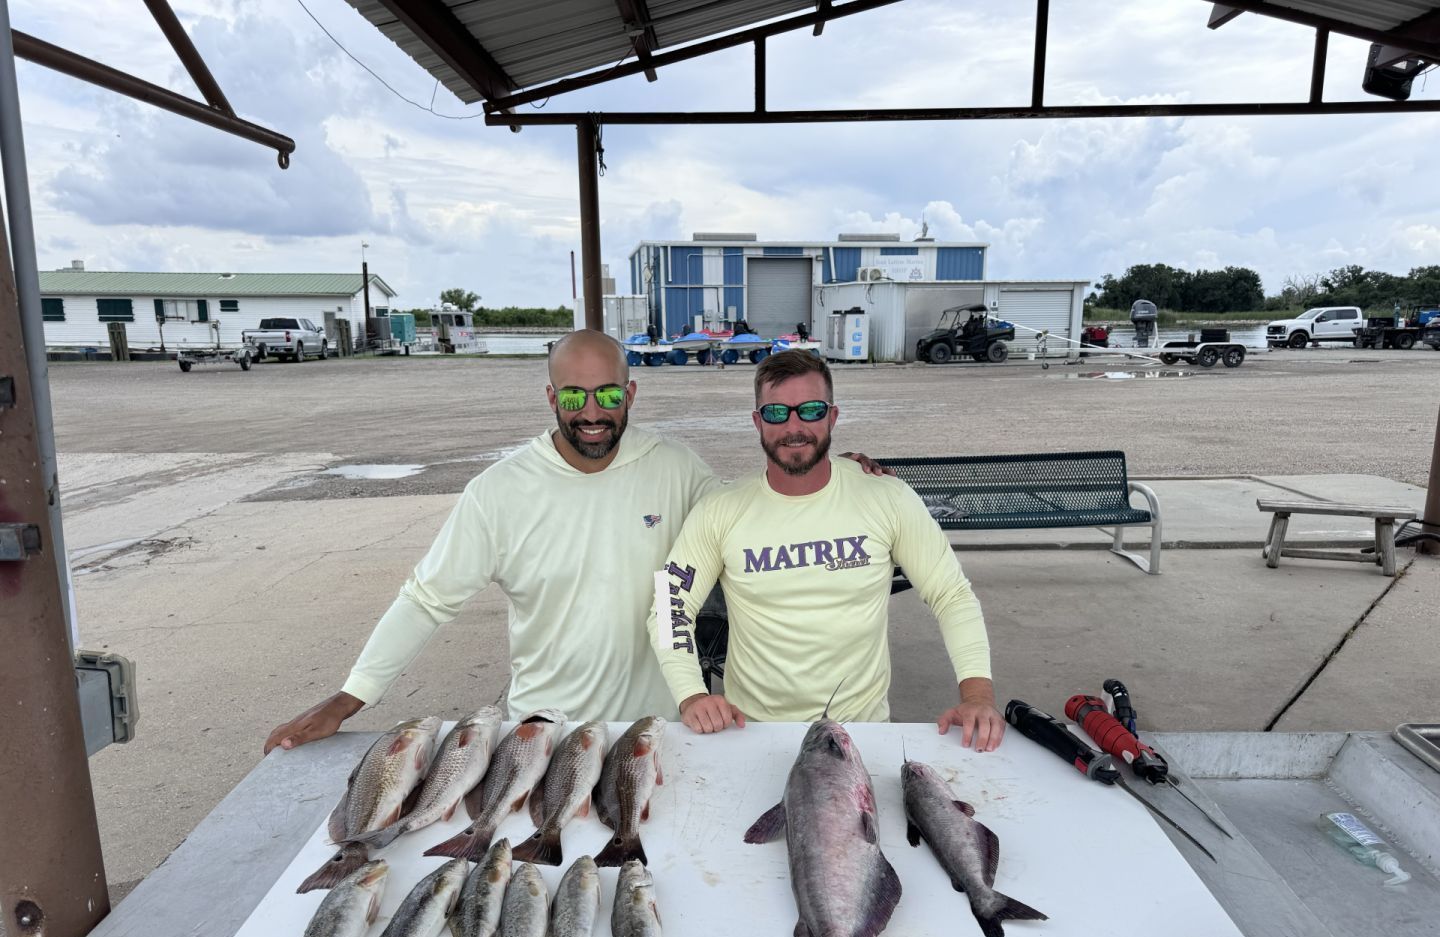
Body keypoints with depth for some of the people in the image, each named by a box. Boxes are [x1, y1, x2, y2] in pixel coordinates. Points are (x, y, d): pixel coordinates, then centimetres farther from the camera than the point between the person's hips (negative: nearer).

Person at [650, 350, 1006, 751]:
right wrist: (692, 697, -14)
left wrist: (977, 692, -11)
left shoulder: (890, 500, -4)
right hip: (751, 730, 1)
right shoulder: (720, 512, -4)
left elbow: (953, 597, 1)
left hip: (863, 727, 0)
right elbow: (670, 607, 0)